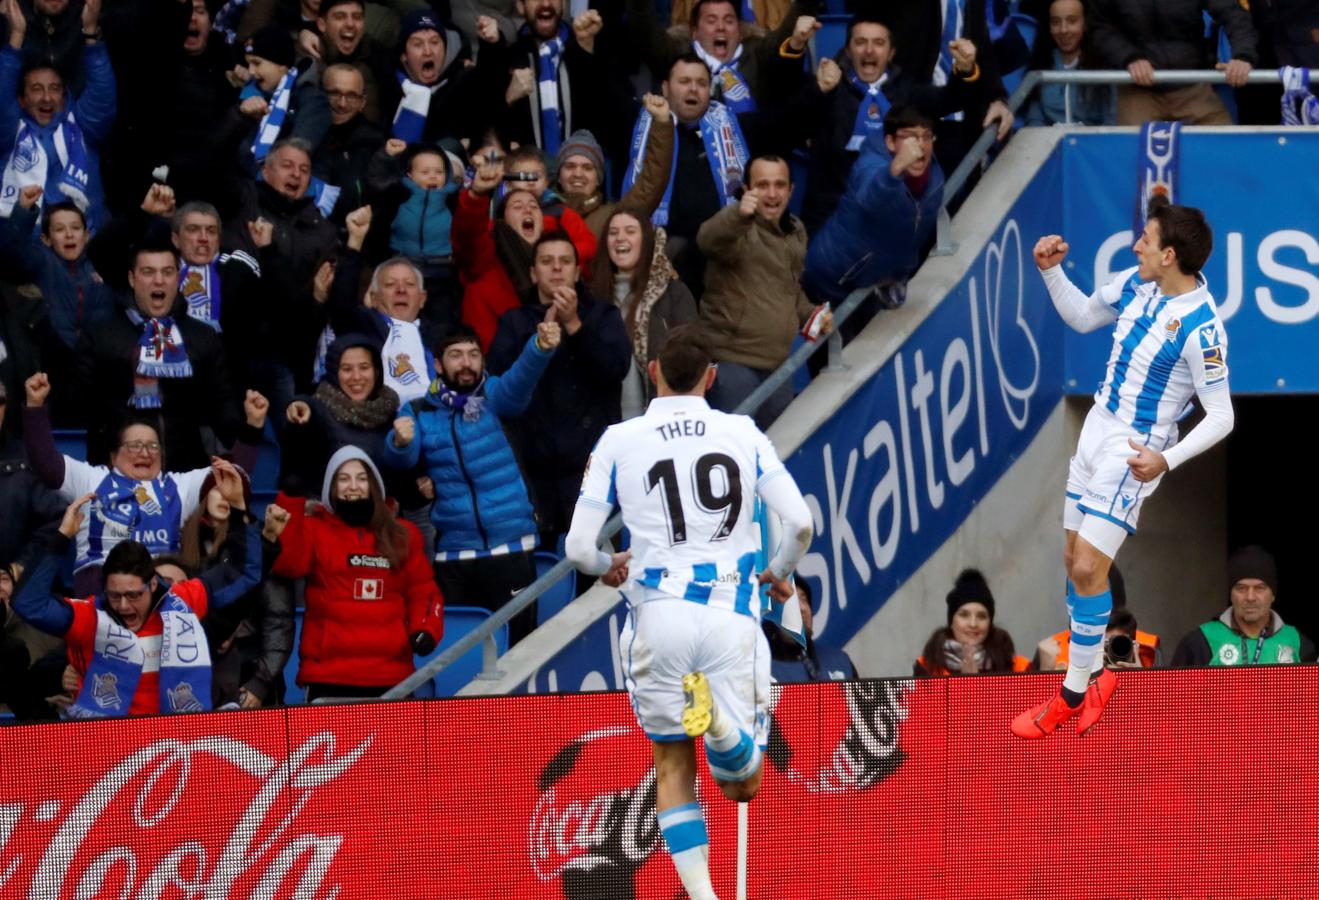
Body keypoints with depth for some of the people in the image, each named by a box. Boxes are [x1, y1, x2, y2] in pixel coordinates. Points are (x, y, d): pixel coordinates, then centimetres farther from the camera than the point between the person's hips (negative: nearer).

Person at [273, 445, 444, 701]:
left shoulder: (402, 535, 16)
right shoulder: (314, 529, 6)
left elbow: (422, 591, 17)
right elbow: (288, 564, -13)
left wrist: (426, 629, -3)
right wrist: (291, 499, -15)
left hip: (390, 675, 3)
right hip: (328, 674, -3)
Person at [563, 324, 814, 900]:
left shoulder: (619, 442, 4)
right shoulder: (743, 434, 7)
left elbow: (578, 548, 1)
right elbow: (800, 523, 0)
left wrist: (608, 567, 25)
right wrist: (780, 574, 21)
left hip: (658, 614, 0)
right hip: (731, 615, 0)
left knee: (672, 767, 14)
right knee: (741, 784, 5)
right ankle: (718, 717, -28)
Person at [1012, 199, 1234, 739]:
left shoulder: (1201, 328, -23)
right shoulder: (1137, 284, 0)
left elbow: (1221, 416, -19)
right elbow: (1082, 316, 20)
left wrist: (1166, 459, -31)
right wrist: (1051, 270, 4)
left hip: (1133, 452, -8)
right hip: (1098, 427, 8)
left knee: (1089, 569, -10)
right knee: (1074, 562, 10)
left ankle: (1075, 693, 1)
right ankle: (1092, 675, 21)